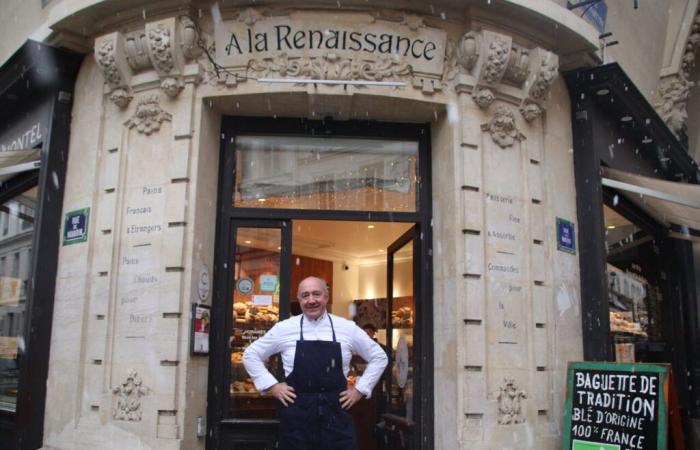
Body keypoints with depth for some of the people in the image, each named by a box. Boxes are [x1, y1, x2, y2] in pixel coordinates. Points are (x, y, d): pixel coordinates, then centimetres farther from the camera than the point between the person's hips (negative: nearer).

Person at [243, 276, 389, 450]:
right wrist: (272, 386, 2)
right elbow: (251, 354, 10)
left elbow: (378, 356, 12)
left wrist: (360, 389, 5)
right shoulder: (284, 328, 0)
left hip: (336, 412, 1)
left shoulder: (347, 328, 2)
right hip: (297, 414, 0)